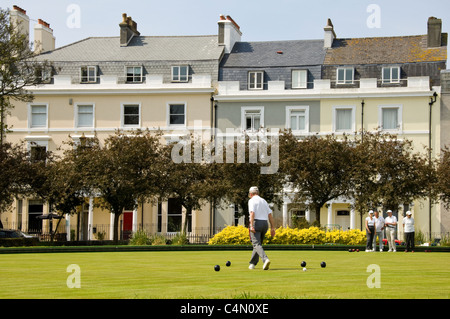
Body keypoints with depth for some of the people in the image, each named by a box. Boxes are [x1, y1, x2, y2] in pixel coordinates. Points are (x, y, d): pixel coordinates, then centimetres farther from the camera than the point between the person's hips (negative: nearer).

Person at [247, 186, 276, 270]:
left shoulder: (252, 201, -2)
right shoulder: (264, 201, 18)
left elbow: (252, 213, -17)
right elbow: (270, 215, 13)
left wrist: (251, 226, -24)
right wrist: (272, 227, 12)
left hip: (256, 223, -7)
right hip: (265, 224, 7)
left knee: (257, 244, -13)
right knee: (258, 244, 18)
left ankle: (265, 259, -34)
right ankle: (253, 263, 23)